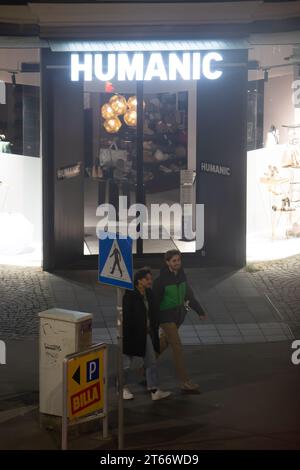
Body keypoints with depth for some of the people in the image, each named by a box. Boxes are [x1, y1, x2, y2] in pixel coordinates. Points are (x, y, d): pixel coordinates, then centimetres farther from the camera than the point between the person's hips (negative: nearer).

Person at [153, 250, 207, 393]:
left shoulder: (181, 276, 3)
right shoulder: (161, 279, -18)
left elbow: (189, 295, 14)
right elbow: (155, 301, -15)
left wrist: (200, 311, 16)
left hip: (178, 315, 7)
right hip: (166, 317, -7)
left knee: (163, 343, 20)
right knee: (177, 347, -10)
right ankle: (185, 382, -9)